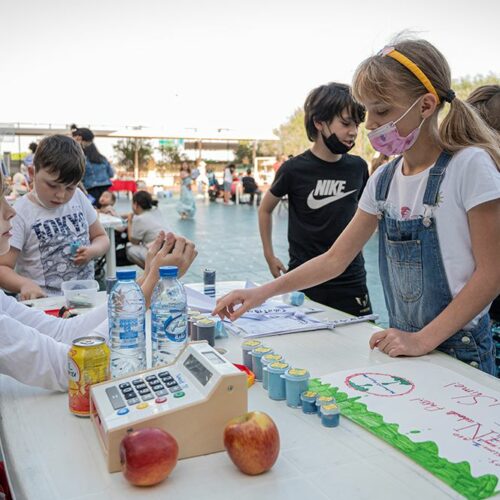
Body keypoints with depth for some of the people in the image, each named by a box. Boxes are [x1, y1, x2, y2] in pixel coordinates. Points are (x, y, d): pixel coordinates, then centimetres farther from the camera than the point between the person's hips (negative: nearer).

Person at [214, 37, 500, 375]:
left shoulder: (469, 165, -15)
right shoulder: (384, 180, 3)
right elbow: (335, 259, 4)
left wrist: (424, 339, -20)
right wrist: (262, 293, -4)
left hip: (458, 350, -5)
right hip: (404, 343, 5)